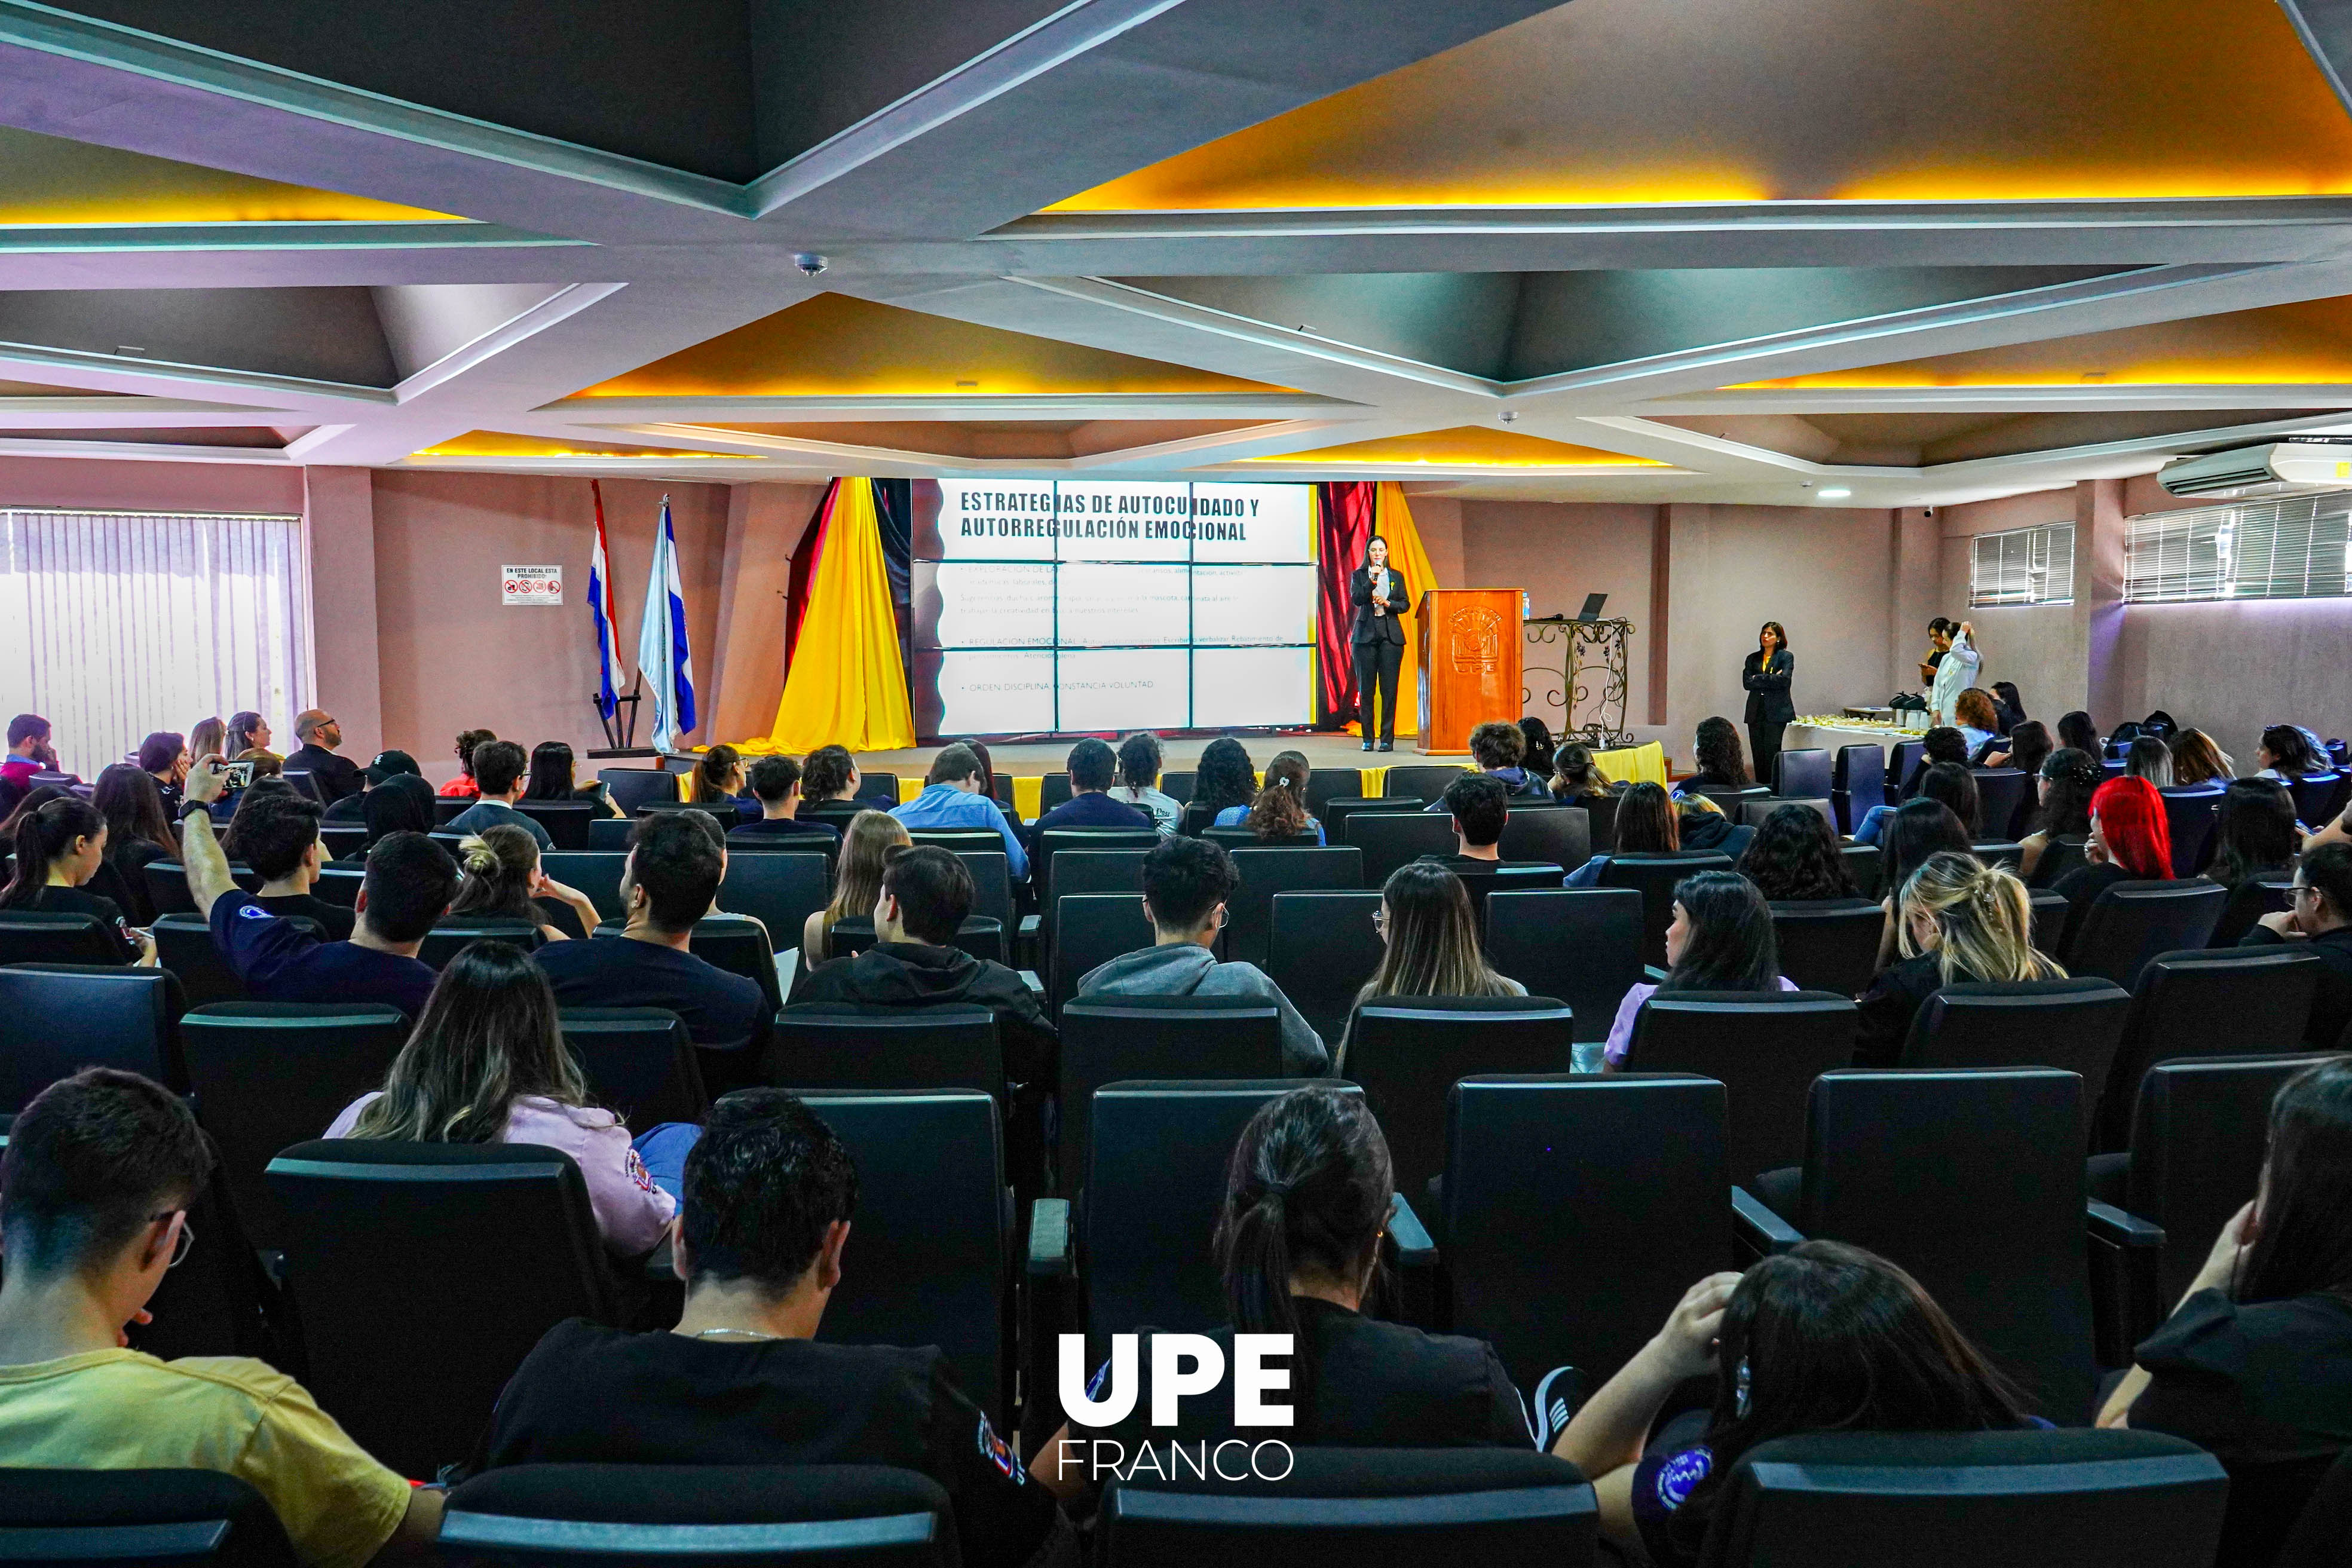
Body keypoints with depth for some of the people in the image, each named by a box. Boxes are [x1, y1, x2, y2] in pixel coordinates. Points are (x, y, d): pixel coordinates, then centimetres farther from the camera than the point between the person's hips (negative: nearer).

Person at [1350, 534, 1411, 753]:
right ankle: (1367, 739, 6)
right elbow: (1356, 599, -7)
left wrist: (1387, 603, -8)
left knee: (1389, 689, -5)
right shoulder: (1359, 575, 8)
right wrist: (1372, 580, -14)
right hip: (1365, 634, -1)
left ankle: (1388, 739, -2)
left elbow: (1406, 604, 8)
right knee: (1365, 689, 0)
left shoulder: (1396, 577, 12)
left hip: (1390, 635, 1)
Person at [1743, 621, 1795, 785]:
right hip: (1756, 712, 4)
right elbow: (1747, 683, 1)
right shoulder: (1752, 658, 15)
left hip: (1776, 712, -4)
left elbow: (1784, 680, -12)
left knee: (1772, 752, -11)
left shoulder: (1786, 657, 4)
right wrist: (1771, 679, -6)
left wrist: (1758, 679, -6)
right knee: (1758, 754, 1)